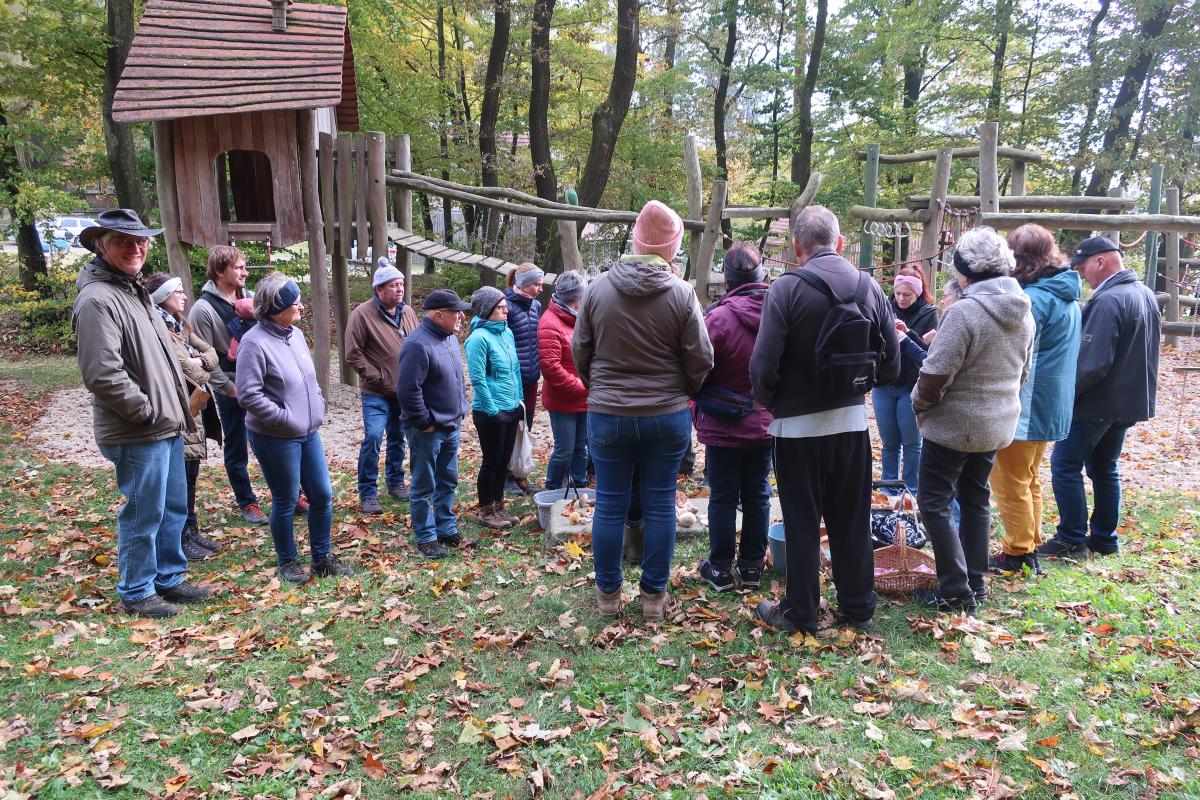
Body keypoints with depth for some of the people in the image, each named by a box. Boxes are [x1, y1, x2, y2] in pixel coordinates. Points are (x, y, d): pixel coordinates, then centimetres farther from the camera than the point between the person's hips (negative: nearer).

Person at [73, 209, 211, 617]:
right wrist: (146, 411, -17)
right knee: (143, 514, 1)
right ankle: (136, 592, 18)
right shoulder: (97, 300, -16)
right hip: (137, 436, -10)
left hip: (167, 427, 10)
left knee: (174, 508, 18)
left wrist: (177, 407, 15)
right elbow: (101, 373, -24)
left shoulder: (134, 291, 16)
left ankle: (170, 577, 33)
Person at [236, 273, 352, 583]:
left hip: (309, 433, 7)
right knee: (286, 502, 6)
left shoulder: (295, 334, 6)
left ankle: (322, 558, 26)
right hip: (275, 438, -7)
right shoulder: (255, 343, -18)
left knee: (322, 496, 11)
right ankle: (287, 562, 26)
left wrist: (318, 405, 8)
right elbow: (248, 395, -22)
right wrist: (286, 418, -19)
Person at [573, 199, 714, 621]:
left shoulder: (598, 288, -4)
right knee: (660, 505, 9)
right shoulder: (681, 293, -9)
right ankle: (654, 595, 19)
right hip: (668, 416, -1)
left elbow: (580, 350, 3)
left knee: (610, 506, 10)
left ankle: (608, 593, 21)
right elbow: (700, 358, -5)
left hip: (608, 415, 1)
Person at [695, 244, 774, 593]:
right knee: (758, 495, 14)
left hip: (723, 427, -4)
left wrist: (697, 413, 3)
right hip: (766, 424, 4)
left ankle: (721, 569, 16)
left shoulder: (718, 317, -20)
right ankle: (752, 567, 24)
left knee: (723, 498, 7)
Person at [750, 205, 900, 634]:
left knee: (802, 523, 7)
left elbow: (764, 365, -18)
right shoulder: (869, 287, 1)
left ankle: (800, 612, 17)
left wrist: (770, 401, 1)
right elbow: (891, 364, 4)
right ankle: (858, 606, 27)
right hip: (852, 421, 4)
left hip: (799, 425, -4)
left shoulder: (787, 288, -14)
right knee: (852, 521, 15)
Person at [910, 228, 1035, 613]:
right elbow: (1023, 371, 15)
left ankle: (956, 591, 3)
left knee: (935, 501, 2)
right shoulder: (1023, 312, 5)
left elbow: (935, 374, -24)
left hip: (954, 424, -8)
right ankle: (976, 583, 26)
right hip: (997, 424, 8)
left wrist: (920, 402, -5)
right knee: (975, 499, 18)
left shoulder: (964, 311, -23)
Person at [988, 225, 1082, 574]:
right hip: (1053, 406, 9)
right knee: (1029, 478, 19)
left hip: (1026, 407, -9)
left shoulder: (1033, 299, -20)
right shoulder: (1069, 296, 10)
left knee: (1010, 481, 2)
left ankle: (1017, 552, 10)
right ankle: (1030, 547, 25)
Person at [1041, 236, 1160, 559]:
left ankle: (1072, 541, 4)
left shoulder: (1108, 300, -22)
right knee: (1104, 468, 17)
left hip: (1098, 403, -10)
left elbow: (1092, 362, -26)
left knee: (1065, 465, 0)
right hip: (1130, 401, 10)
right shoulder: (1146, 295, 10)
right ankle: (1105, 538, 24)